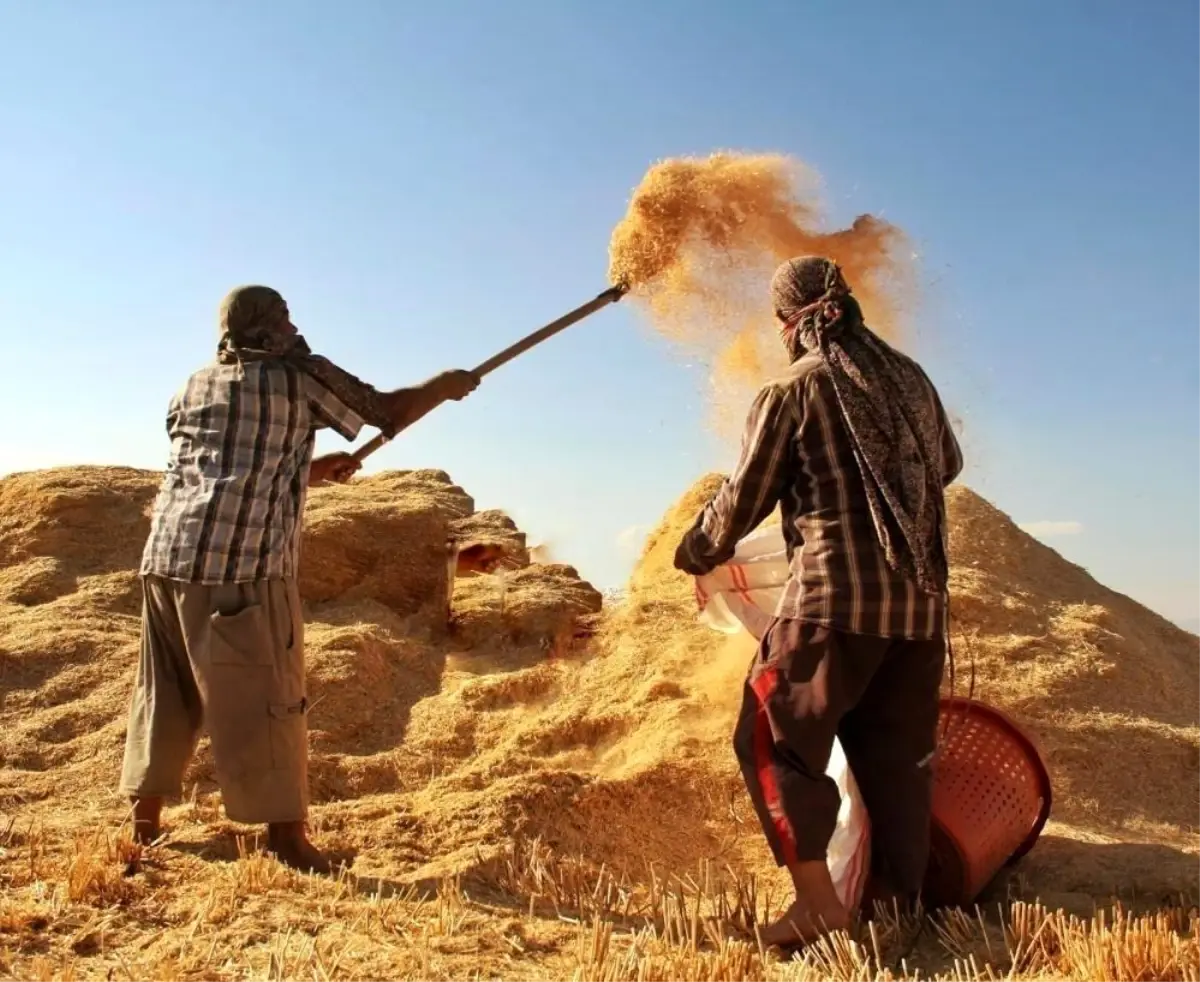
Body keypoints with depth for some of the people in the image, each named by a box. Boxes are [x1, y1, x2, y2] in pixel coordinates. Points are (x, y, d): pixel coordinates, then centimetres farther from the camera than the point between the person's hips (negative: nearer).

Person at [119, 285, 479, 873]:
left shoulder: (195, 386, 20)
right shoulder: (299, 375, 3)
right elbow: (389, 414, 8)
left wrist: (314, 471, 29)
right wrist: (444, 385, 24)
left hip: (166, 555, 7)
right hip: (242, 562, -7)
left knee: (166, 693, 17)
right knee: (268, 699, 0)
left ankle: (145, 822, 27)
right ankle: (287, 836, 5)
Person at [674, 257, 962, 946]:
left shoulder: (793, 389, -2)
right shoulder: (910, 377, 13)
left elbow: (744, 499, 2)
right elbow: (949, 464, 29)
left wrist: (696, 554, 19)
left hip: (836, 595, -6)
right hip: (921, 602, 6)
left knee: (775, 739, 2)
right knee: (897, 754, 13)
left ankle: (818, 900, -5)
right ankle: (905, 904, 18)